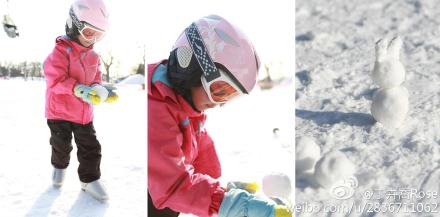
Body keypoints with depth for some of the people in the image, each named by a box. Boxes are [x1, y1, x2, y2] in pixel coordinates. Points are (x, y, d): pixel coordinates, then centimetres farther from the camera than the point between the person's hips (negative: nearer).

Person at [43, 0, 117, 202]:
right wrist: (78, 89, -37)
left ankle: (89, 179, 16)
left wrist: (100, 90, -12)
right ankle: (59, 166, 43)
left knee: (91, 147, 3)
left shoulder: (93, 56, 1)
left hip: (84, 112, 5)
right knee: (61, 145, 13)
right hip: (60, 111, -4)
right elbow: (56, 80, -25)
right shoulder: (60, 52, -19)